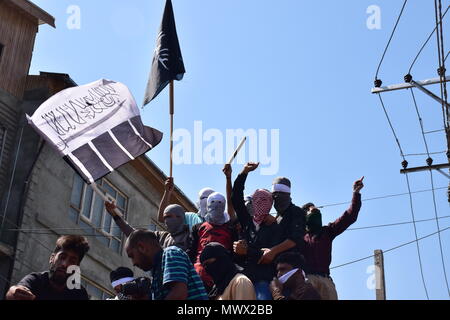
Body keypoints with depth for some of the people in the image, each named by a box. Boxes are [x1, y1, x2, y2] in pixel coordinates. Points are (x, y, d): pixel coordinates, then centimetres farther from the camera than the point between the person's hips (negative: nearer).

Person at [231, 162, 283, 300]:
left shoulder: (275, 228, 3)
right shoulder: (247, 222, 17)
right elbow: (236, 198, 14)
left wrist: (247, 251, -11)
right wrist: (244, 173, 6)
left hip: (263, 279, -4)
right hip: (243, 276, 4)